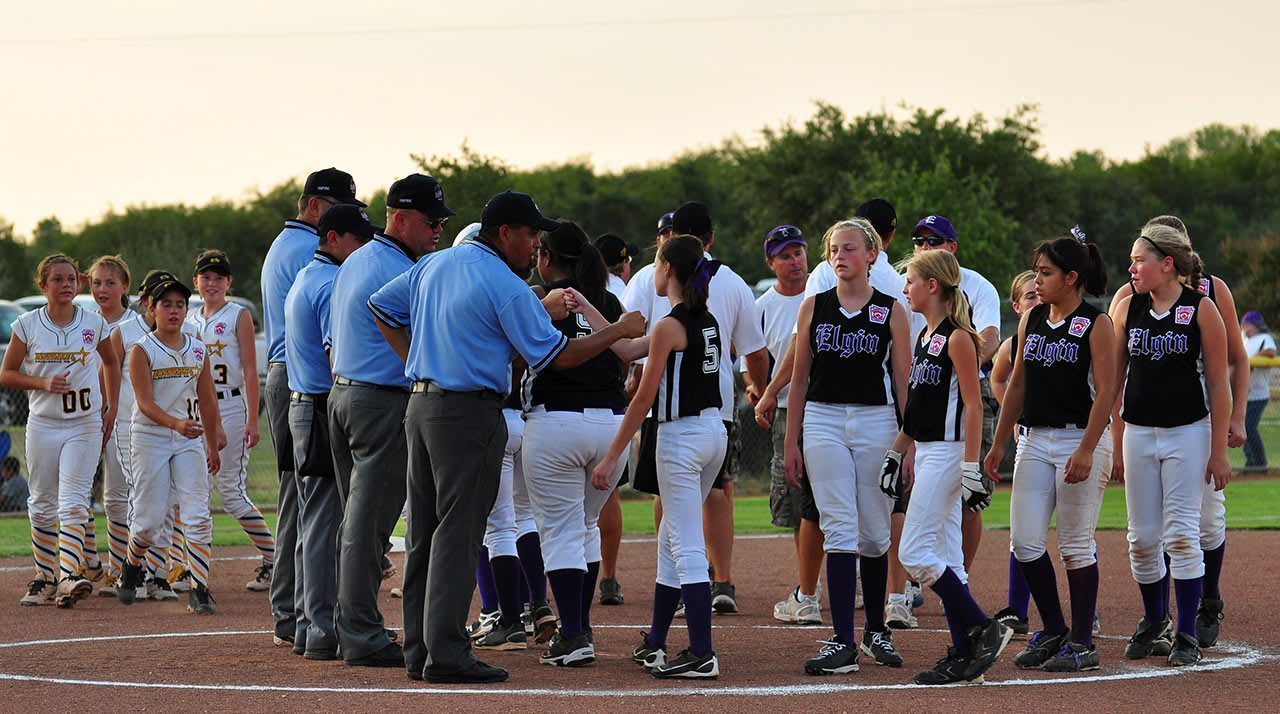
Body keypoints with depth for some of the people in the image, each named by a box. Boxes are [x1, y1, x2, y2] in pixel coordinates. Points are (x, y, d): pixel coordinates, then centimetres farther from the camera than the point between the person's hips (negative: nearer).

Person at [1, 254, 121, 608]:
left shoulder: (94, 323, 0)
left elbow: (110, 362, 17)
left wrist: (111, 408, 9)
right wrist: (44, 383, -14)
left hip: (85, 425, -1)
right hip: (43, 424, 1)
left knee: (73, 502, -13)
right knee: (42, 504, 7)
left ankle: (69, 577, -22)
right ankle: (44, 577, 18)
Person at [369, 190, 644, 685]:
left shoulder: (434, 265, 12)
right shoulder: (507, 286, -12)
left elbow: (381, 306, 20)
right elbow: (556, 355, -11)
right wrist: (620, 330, -2)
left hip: (420, 408, 8)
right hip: (469, 413, -8)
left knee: (424, 533, 11)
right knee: (458, 534, -7)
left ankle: (419, 651, 14)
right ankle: (446, 654, -10)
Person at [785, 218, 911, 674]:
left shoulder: (891, 312, 2)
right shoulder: (814, 308, 7)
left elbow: (904, 383, 1)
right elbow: (800, 378, 10)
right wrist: (791, 443, 7)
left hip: (876, 422, -1)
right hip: (823, 421, 1)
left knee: (874, 533, 6)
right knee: (839, 530, -7)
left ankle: (876, 630, 24)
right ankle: (842, 641, -11)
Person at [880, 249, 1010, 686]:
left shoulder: (957, 338, -13)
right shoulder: (925, 335, 14)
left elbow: (973, 407, -17)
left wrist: (971, 468, -21)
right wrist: (895, 454, 19)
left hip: (947, 452, -10)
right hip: (926, 452, 10)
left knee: (914, 553, -12)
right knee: (944, 557, 8)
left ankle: (985, 629, -7)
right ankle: (964, 655, 10)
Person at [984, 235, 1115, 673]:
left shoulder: (1096, 324, -8)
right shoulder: (1032, 320, 11)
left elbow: (1105, 392, -13)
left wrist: (1086, 450, -21)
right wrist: (999, 444, 14)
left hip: (1079, 439, -6)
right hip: (1034, 439, 6)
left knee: (1075, 545, -2)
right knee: (1024, 542, 1)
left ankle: (1081, 643, 7)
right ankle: (1053, 632, 15)